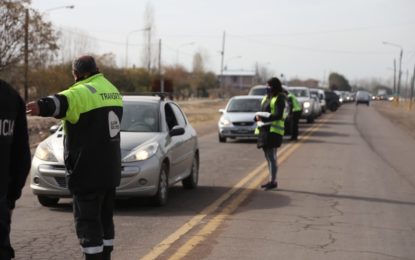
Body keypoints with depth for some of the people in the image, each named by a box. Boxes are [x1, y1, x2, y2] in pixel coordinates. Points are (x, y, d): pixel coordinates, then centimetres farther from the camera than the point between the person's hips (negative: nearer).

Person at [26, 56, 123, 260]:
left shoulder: (84, 92, -17)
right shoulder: (112, 90, 13)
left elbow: (64, 101, -39)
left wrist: (43, 106, -57)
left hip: (88, 171, -9)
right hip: (110, 171, 9)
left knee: (87, 221, -5)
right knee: (105, 218, 18)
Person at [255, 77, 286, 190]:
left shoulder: (279, 98, -8)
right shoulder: (266, 97, 17)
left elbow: (278, 115, -18)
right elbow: (261, 112, 18)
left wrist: (264, 117, -19)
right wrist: (257, 117, -4)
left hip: (273, 130, -8)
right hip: (264, 130, 9)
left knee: (271, 156, -10)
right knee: (268, 156, 11)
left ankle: (273, 181, -8)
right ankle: (272, 180, 17)